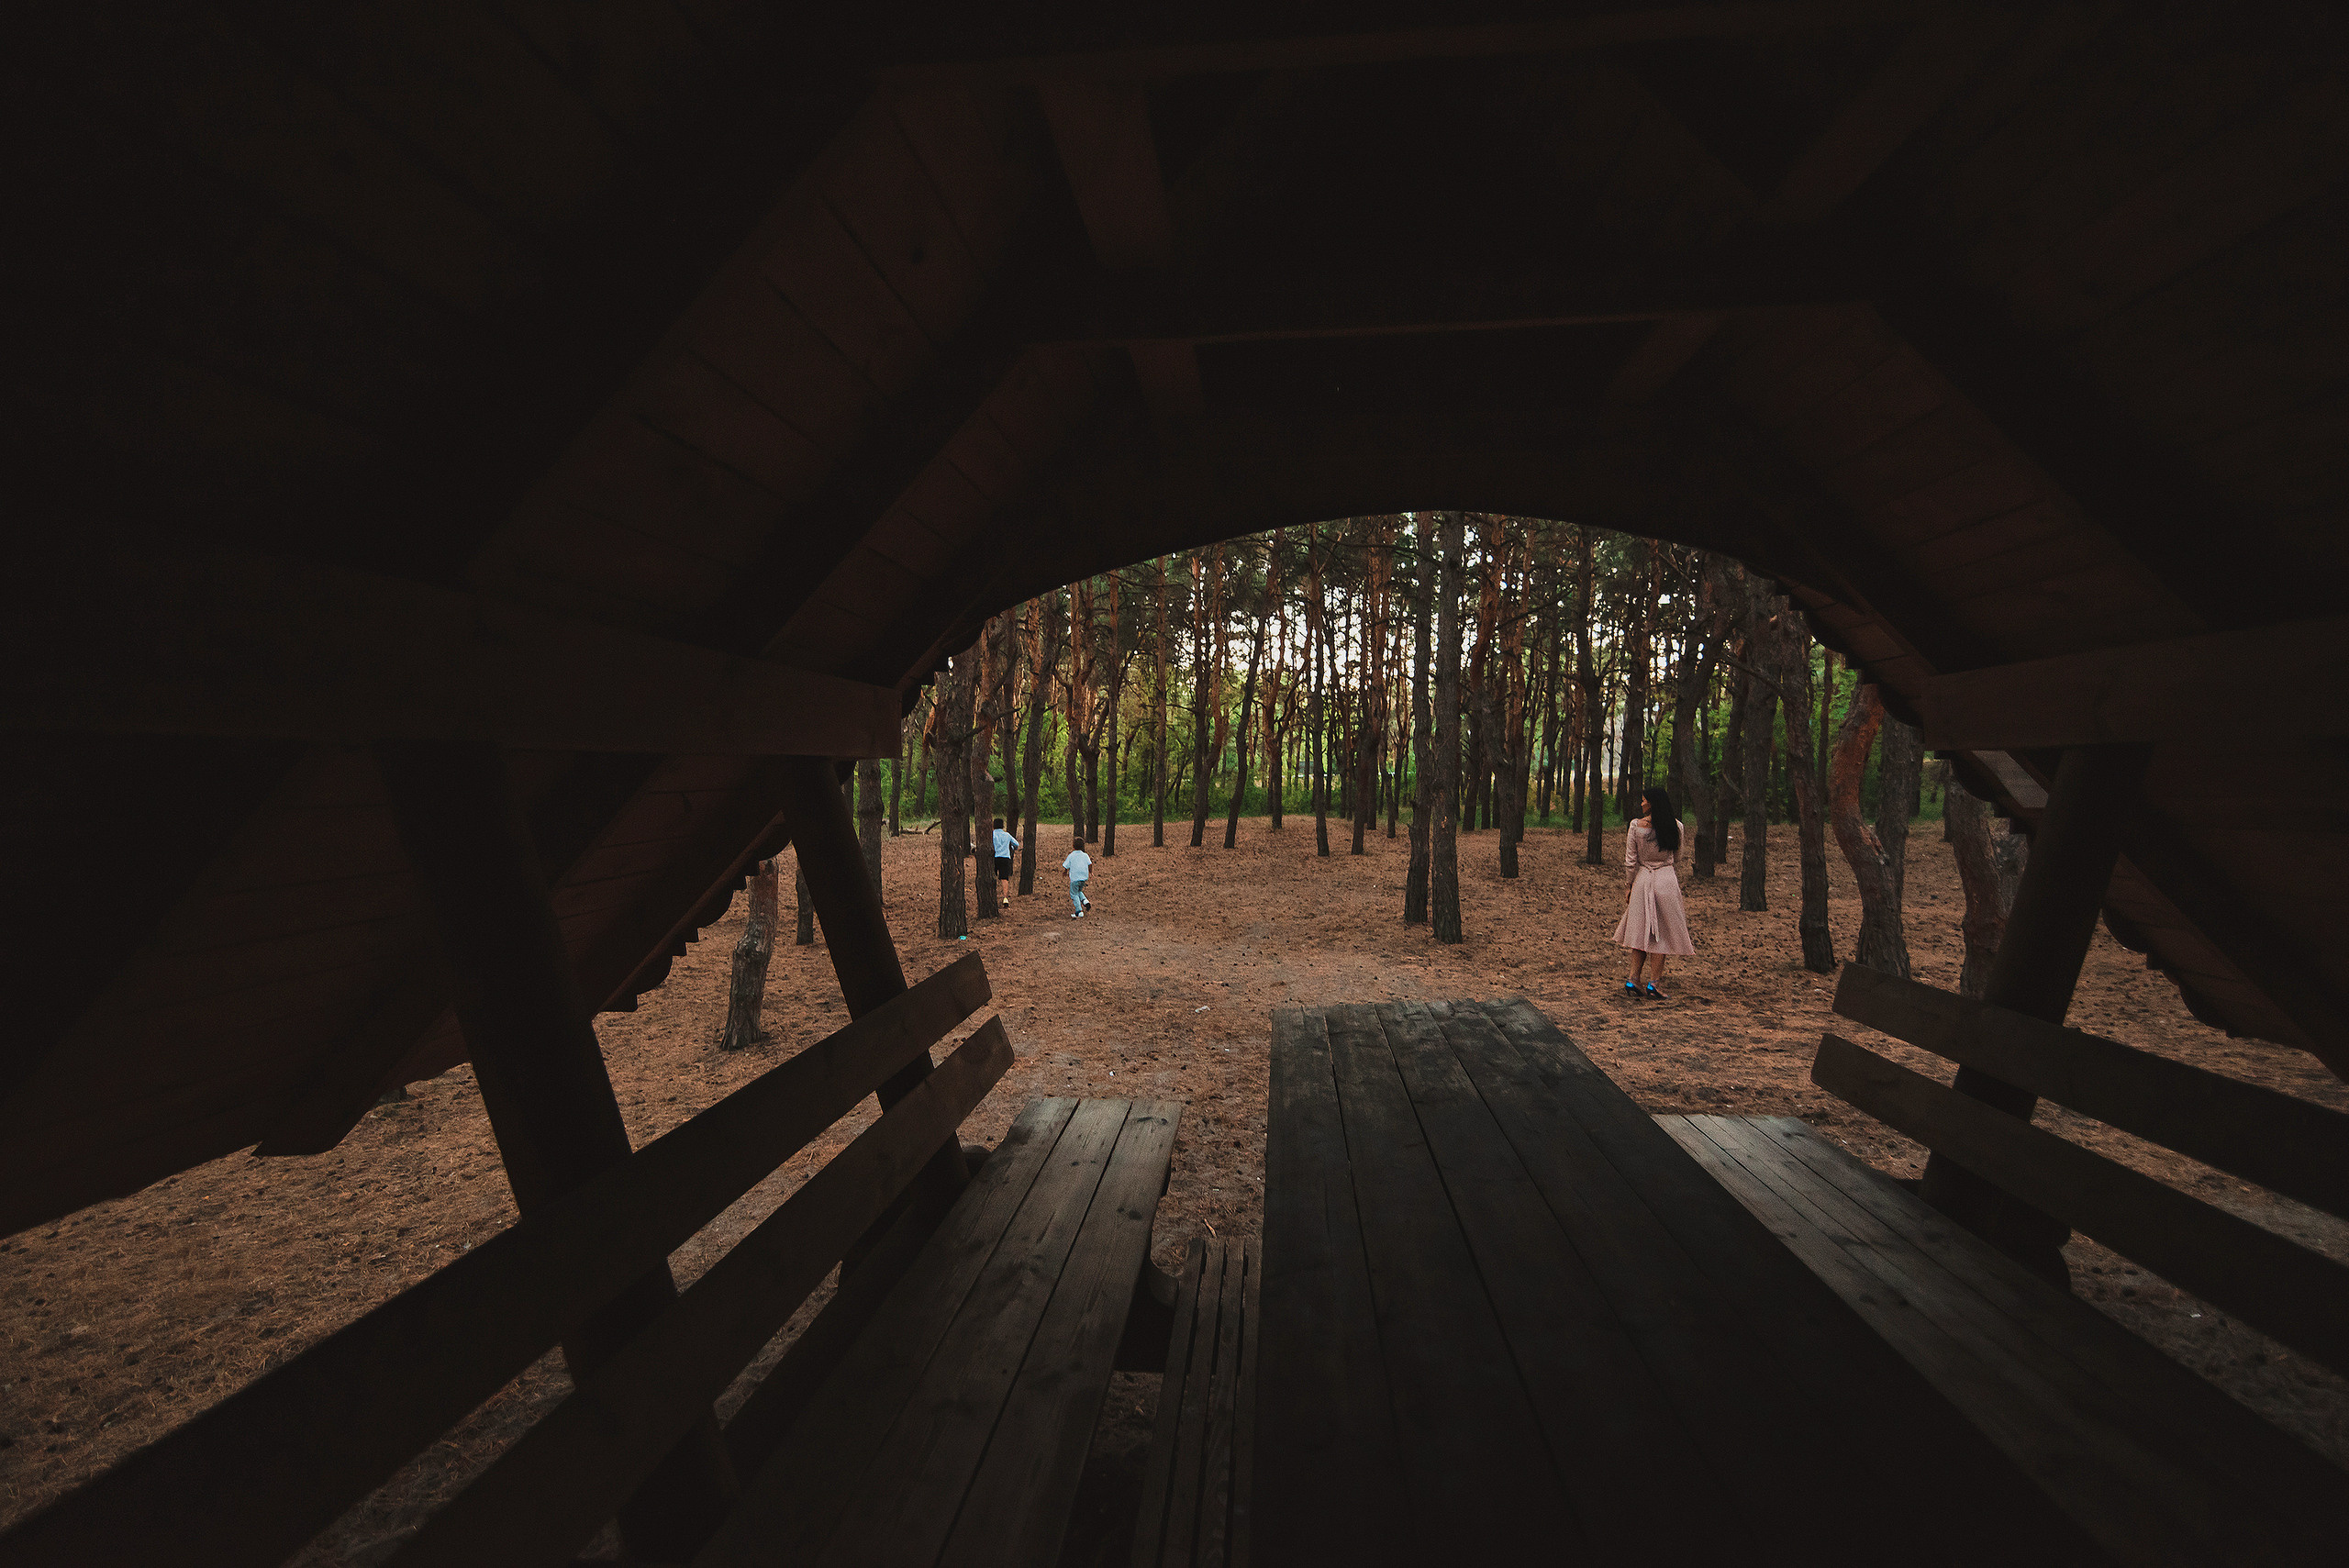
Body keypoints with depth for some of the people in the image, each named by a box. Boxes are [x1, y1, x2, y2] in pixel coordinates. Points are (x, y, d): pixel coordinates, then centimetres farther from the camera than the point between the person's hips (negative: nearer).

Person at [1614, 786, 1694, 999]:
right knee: (1662, 932, 7)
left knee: (1642, 930, 12)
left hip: (1643, 880, 0)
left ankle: (1633, 979, 9)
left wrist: (1630, 886, 8)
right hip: (1667, 880, 0)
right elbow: (1677, 859, 10)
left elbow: (1630, 861, -2)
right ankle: (1655, 984, 5)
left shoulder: (1636, 826, -6)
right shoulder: (1675, 826, -1)